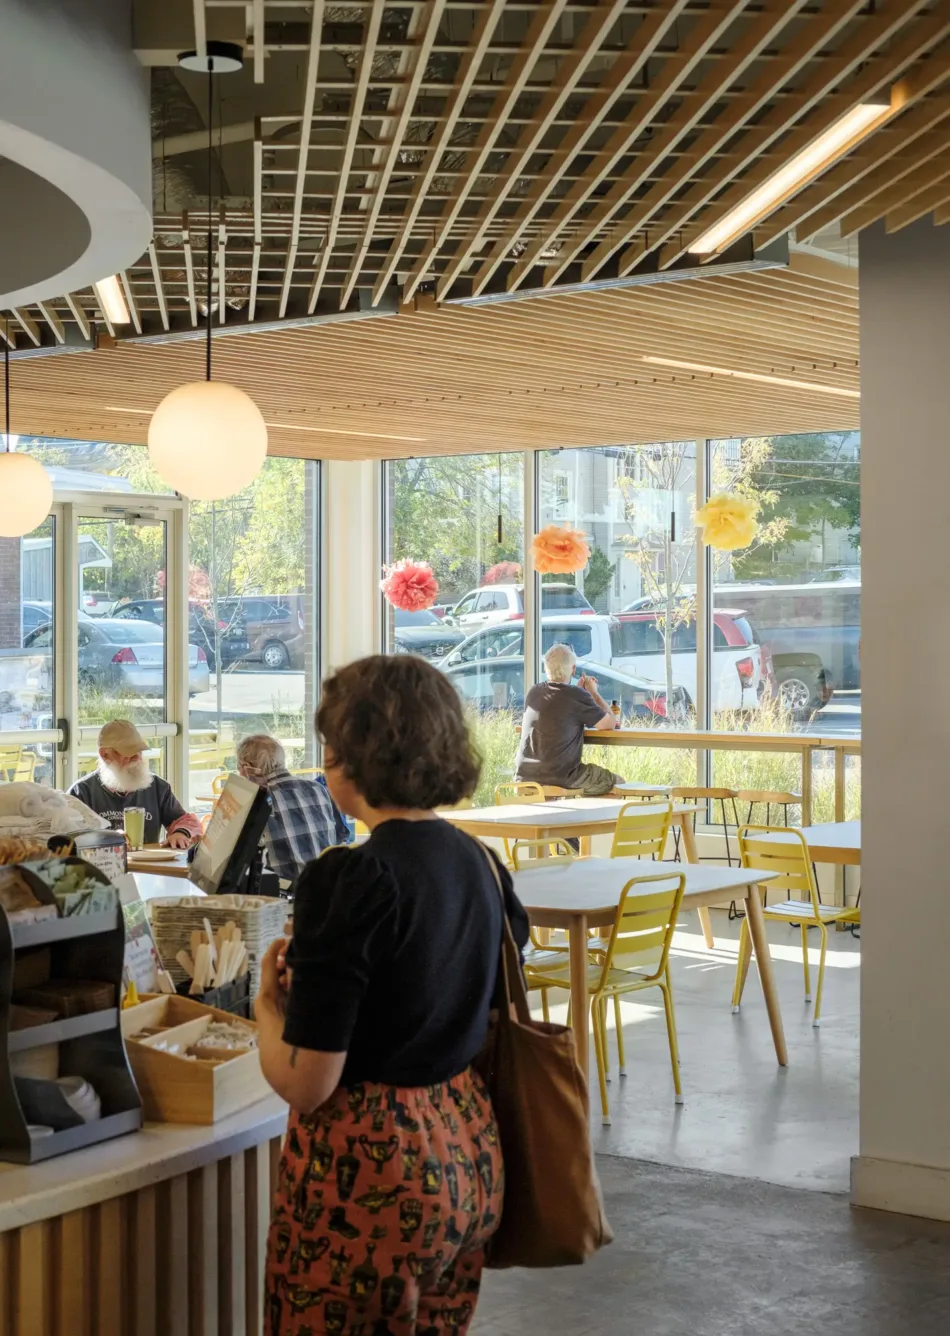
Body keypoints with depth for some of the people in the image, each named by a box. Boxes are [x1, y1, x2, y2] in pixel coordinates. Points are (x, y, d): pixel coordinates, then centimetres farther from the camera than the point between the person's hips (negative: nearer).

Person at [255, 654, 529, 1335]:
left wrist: (267, 1002, 0)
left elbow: (305, 1083, -20)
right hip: (468, 1150, 7)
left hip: (369, 1166, -7)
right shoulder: (482, 863, 2)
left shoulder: (350, 878, -20)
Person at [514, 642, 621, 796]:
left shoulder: (533, 692, 8)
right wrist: (593, 692, 9)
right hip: (560, 776, -7)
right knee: (617, 783, 11)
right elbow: (610, 724, -2)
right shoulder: (577, 696, -13)